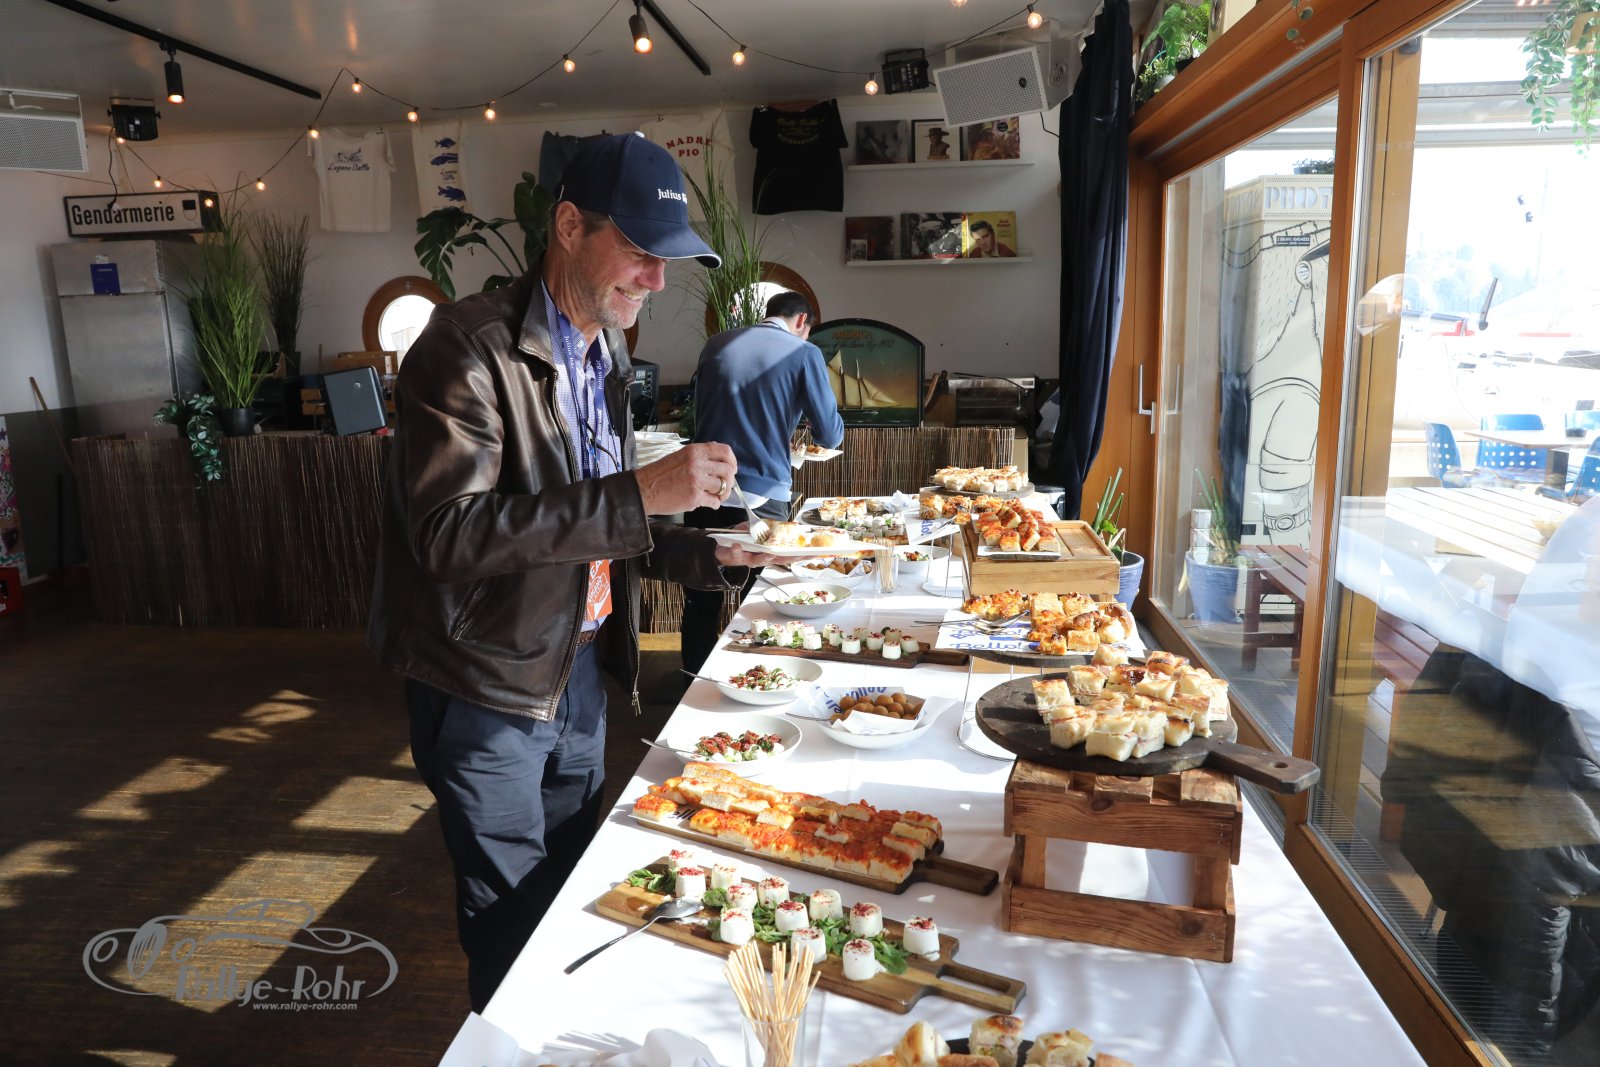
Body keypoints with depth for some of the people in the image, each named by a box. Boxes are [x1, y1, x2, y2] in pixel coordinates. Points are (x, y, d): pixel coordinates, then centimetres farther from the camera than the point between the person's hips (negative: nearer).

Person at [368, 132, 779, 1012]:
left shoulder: (604, 354, 7)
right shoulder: (471, 345, -19)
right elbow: (448, 533, -30)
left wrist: (701, 554, -1)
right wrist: (640, 495, -33)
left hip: (579, 668, 7)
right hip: (487, 686, -7)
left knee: (572, 897, 21)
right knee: (512, 925, 8)